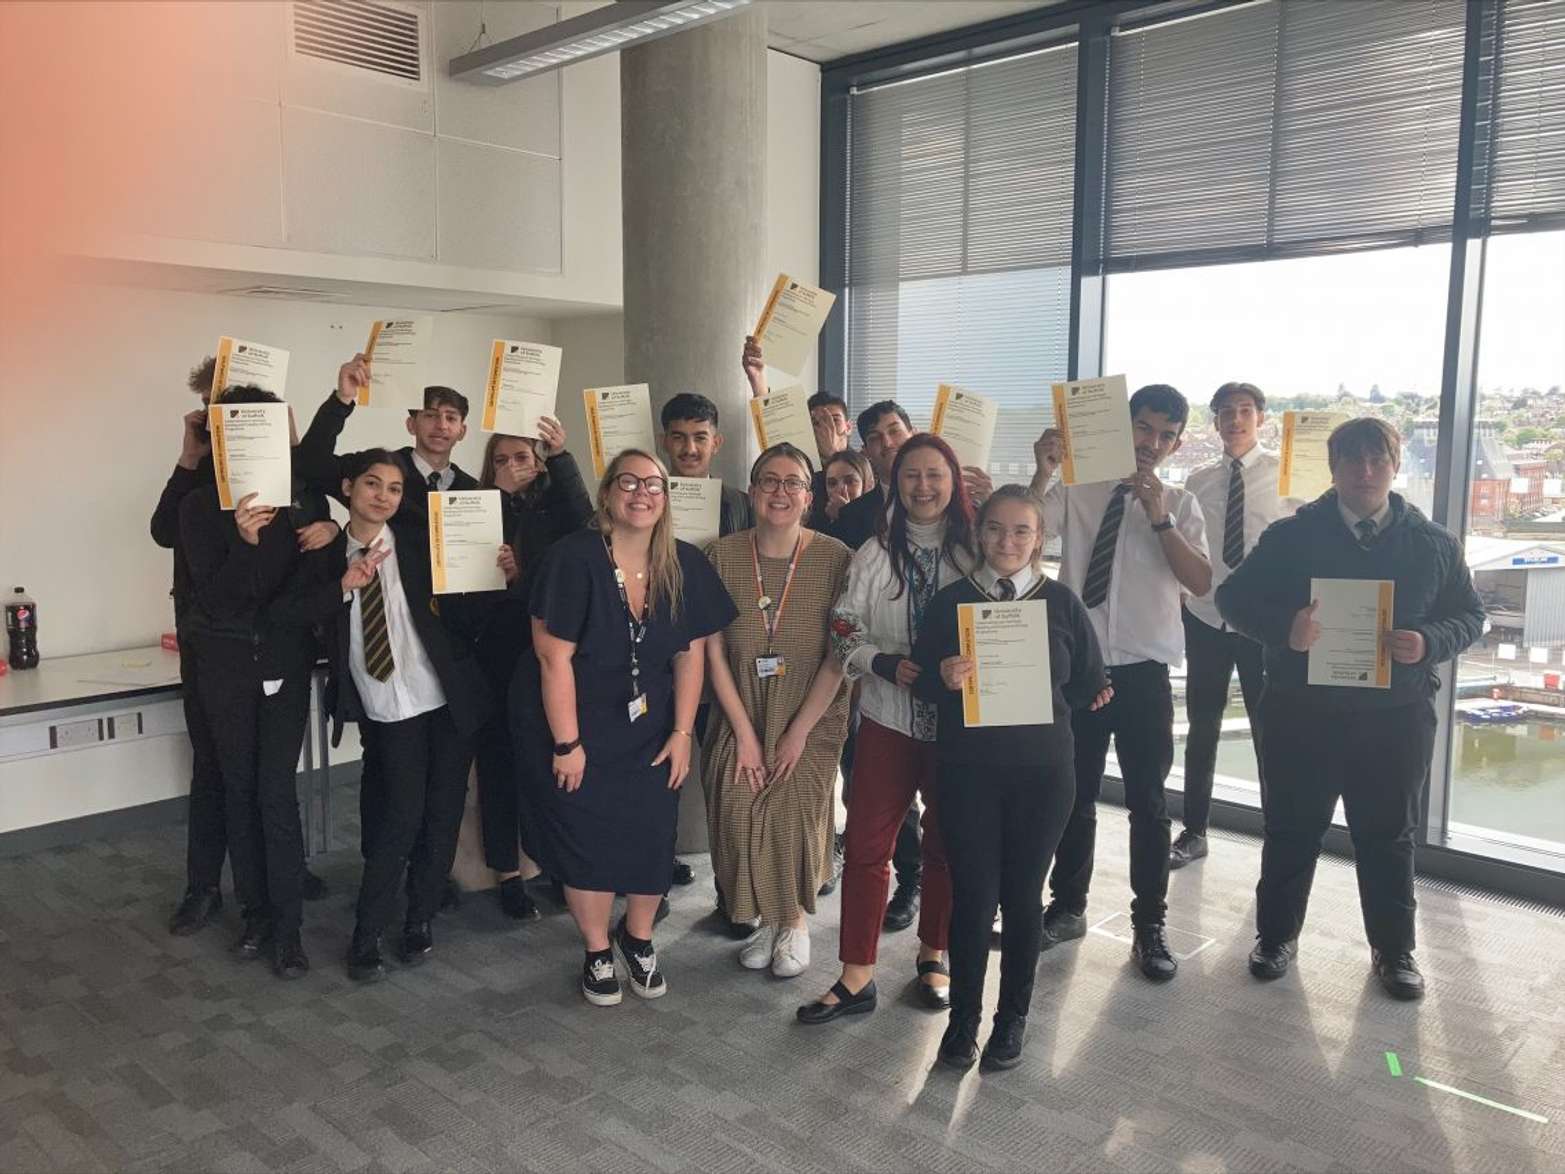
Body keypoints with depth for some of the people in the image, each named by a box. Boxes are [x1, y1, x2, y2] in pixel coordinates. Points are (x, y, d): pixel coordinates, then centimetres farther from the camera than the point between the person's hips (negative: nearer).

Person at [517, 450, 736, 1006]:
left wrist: (682, 733, -2)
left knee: (651, 840, 4)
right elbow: (554, 656, -18)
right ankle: (597, 952, 27)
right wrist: (567, 743, -17)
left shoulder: (686, 566, -4)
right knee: (586, 842, 4)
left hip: (650, 734, 4)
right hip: (580, 731, -3)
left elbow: (690, 653, 1)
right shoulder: (573, 558, -17)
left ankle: (638, 939, 32)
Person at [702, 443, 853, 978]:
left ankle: (796, 920, 17)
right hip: (741, 716, 2)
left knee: (795, 810, -11)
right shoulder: (722, 556, -5)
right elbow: (714, 651, -4)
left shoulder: (834, 558, -9)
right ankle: (766, 917, 17)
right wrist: (744, 734, -7)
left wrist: (799, 731, -11)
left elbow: (839, 655, -9)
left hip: (812, 718, -1)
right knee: (740, 809, -9)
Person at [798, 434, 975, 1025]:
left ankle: (933, 955, 34)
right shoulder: (874, 556, 2)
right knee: (866, 845, 1)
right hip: (889, 717, 1)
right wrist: (888, 664, -16)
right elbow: (845, 634, 1)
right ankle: (857, 977, 11)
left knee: (946, 842, 13)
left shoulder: (975, 553, -2)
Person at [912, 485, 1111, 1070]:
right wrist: (944, 678, -16)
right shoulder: (951, 600, 1)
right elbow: (922, 684, 1)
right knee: (973, 894, 1)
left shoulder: (1061, 602, 2)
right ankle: (963, 1017, 21)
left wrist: (1094, 694, -8)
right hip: (966, 769, 0)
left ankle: (1013, 1017, 28)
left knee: (1022, 893, 10)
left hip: (1041, 770, 1)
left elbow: (1088, 684, 10)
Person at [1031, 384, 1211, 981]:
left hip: (1144, 671, 0)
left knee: (1148, 802, 7)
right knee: (1073, 794, 14)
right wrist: (1043, 473, -26)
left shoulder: (1180, 505, 2)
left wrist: (1160, 519, -22)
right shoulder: (1075, 491, 2)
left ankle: (1150, 925, 22)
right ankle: (1067, 907, 32)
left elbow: (1201, 582, -12)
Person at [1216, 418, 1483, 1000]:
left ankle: (1394, 951, 30)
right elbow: (1233, 597, -2)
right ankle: (1276, 936, 30)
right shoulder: (1291, 535, -2)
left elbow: (1469, 614, 8)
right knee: (1291, 829, 12)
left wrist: (1430, 643, -14)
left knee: (1388, 836, 14)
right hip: (1302, 712, -1)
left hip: (1396, 717, 1)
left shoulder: (1434, 543, 3)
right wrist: (1283, 629, -22)